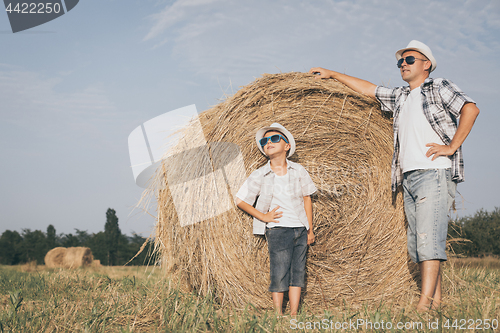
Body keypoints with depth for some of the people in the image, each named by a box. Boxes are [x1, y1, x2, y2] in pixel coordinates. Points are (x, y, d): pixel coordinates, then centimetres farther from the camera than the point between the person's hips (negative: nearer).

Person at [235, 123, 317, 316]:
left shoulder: (298, 171, 5)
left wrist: (310, 229, 10)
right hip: (278, 230, -3)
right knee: (279, 275, -5)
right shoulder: (259, 176, -2)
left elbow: (307, 199, 12)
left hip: (300, 229, 3)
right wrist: (263, 216, -6)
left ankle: (294, 315, 13)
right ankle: (278, 315, 5)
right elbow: (240, 201, 3)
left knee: (298, 272, 5)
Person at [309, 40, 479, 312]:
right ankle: (437, 299, 8)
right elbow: (367, 88, 31)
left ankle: (425, 303, -20)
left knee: (428, 237, -16)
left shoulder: (439, 88, 4)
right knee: (415, 243, 3)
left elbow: (470, 109, -9)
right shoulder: (399, 98, 23)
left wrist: (451, 147, -13)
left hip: (434, 172, -7)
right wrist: (333, 74, 32)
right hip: (408, 177, 7)